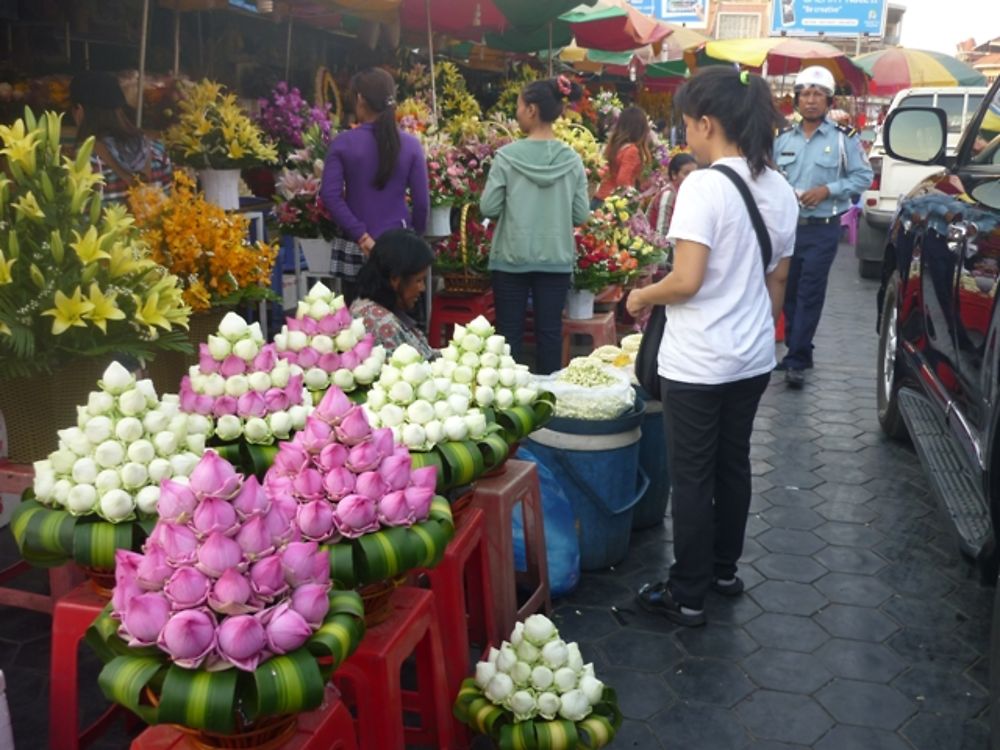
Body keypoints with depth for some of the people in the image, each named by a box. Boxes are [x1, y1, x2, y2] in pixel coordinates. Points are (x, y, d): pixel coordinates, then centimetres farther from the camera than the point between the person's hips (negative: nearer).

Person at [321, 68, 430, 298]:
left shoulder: (342, 144, -3)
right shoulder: (411, 145, -1)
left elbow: (330, 195, -11)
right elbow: (421, 201, 0)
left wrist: (361, 236, -11)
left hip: (355, 250, 0)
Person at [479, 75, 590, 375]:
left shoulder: (507, 156, -10)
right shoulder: (572, 159, -3)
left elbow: (488, 208, -8)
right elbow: (581, 215, 0)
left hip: (512, 258, -2)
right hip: (556, 259, 2)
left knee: (510, 331, 8)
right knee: (550, 331, 10)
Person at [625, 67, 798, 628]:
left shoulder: (704, 186, -19)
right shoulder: (780, 190, 5)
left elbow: (687, 280, -24)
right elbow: (778, 278, 12)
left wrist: (642, 297, -6)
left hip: (698, 363, -7)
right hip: (753, 356, 7)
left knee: (692, 476, 4)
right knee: (734, 464, 19)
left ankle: (688, 596, 17)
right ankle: (725, 570, 35)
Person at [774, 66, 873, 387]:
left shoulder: (844, 138, -4)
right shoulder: (783, 139, 7)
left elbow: (864, 177, -3)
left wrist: (828, 190, -15)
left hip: (823, 229, -4)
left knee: (810, 294, -4)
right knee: (789, 292, 11)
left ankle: (797, 360, 0)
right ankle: (797, 351, 25)